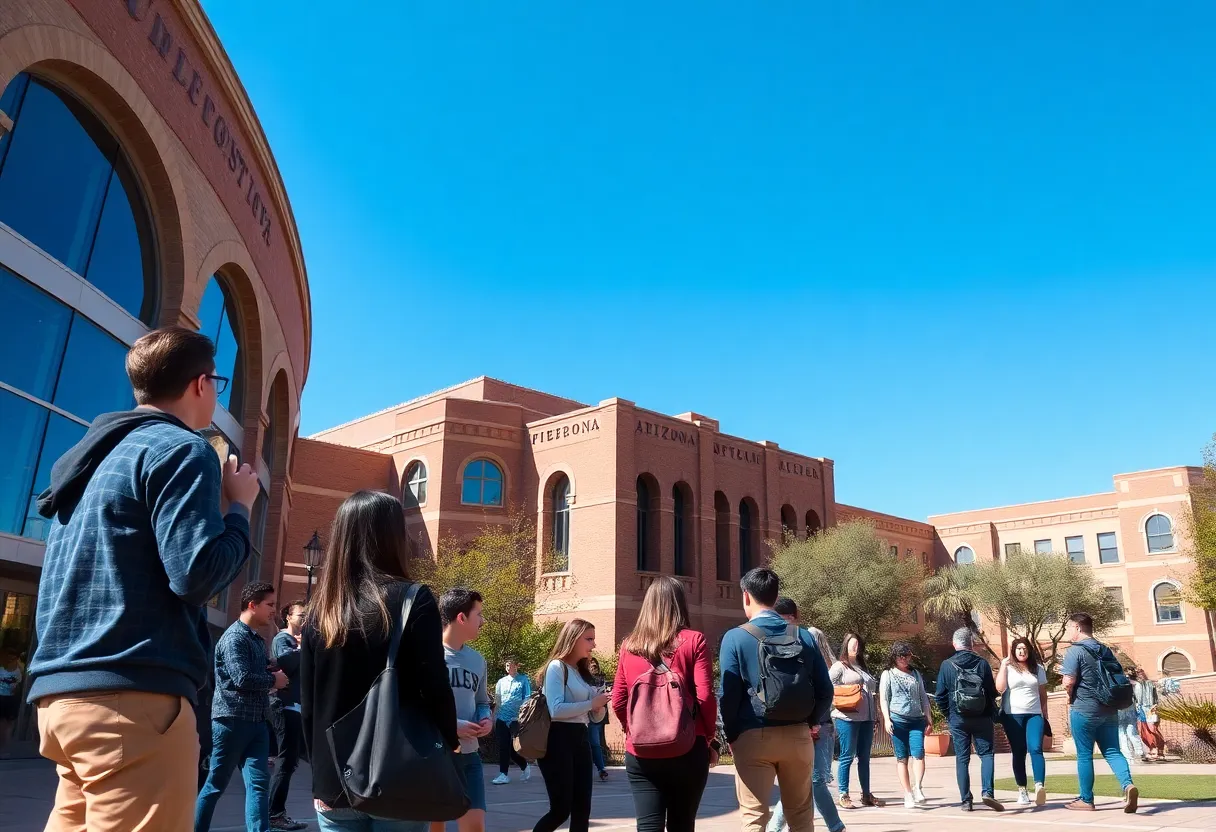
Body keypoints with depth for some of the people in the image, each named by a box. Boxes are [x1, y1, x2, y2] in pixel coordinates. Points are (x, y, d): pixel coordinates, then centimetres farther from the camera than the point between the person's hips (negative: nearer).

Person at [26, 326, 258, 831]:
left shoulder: (93, 454, 20)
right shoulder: (181, 450, -8)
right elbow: (197, 573, -19)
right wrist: (240, 506, -2)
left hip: (63, 688, 9)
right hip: (133, 693, -9)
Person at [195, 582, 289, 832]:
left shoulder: (258, 639, 15)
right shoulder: (234, 637, -12)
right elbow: (242, 679, -23)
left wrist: (273, 675, 4)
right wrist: (274, 680, -8)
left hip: (256, 722, 8)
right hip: (232, 719, -8)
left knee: (259, 783, 0)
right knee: (215, 784, 5)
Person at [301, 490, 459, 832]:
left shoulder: (320, 610, 4)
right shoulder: (413, 601, -10)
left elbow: (307, 706, 7)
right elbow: (435, 690, -11)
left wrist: (320, 774, 15)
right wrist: (450, 744, 6)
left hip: (334, 783, 4)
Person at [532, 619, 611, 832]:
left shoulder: (582, 672, 17)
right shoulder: (557, 667, -7)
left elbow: (595, 717, 20)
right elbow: (556, 710, -21)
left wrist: (601, 704, -2)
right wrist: (591, 703, -14)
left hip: (580, 739, 8)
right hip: (558, 740, -8)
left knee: (582, 809, 5)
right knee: (561, 809, -5)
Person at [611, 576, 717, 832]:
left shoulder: (629, 646, 4)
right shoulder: (694, 640, -4)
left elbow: (618, 701, 7)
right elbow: (705, 697, -8)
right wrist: (711, 739, 5)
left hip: (640, 753, 2)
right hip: (687, 750, -1)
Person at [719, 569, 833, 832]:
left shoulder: (735, 638, -8)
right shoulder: (803, 636, 3)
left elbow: (728, 695, -12)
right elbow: (825, 691, 2)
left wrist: (731, 735, 2)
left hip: (754, 737, -4)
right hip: (798, 737, 4)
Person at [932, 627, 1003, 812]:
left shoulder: (947, 665, -4)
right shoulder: (982, 664, -4)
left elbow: (940, 696, -4)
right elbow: (992, 692, -1)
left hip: (958, 719, 0)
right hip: (981, 718, 0)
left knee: (962, 759, 7)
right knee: (986, 753, 9)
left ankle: (966, 801, 6)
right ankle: (987, 792, -8)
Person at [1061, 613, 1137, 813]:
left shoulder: (1075, 651, -12)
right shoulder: (1106, 650, 12)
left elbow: (1068, 681, -19)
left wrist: (1070, 694, 2)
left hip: (1084, 709, -6)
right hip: (1109, 709, 6)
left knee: (1084, 755, 4)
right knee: (1112, 751, 8)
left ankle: (1086, 800, 11)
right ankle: (1128, 785, -16)